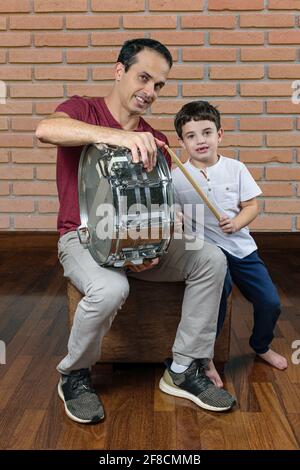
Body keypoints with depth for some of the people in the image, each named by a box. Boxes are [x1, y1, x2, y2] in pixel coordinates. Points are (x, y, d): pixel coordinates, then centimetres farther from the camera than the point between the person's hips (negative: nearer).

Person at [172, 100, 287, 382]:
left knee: (270, 302, 2)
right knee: (218, 288, -32)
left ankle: (261, 346, 36)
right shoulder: (177, 177, -2)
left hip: (240, 245, 3)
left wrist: (236, 222, -15)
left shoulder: (235, 169, 2)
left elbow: (252, 206, 4)